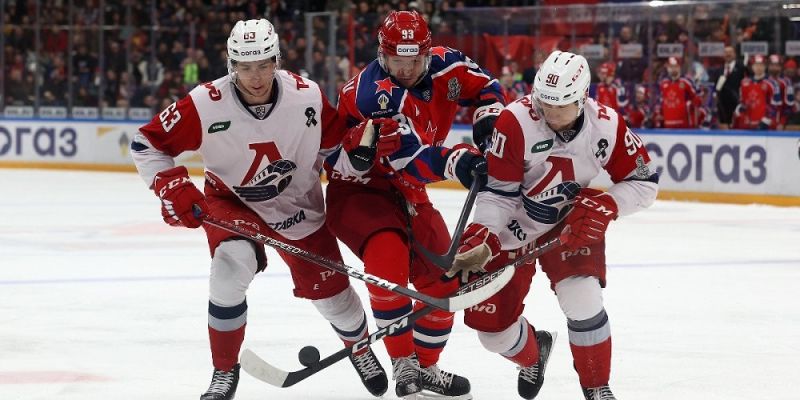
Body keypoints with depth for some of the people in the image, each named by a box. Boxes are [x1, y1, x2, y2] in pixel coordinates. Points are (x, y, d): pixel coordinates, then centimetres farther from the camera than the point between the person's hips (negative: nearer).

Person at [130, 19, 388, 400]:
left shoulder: (307, 96, -21)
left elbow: (335, 140, 0)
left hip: (297, 204, 2)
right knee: (231, 266, -28)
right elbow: (146, 143, -17)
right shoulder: (206, 104, -26)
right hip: (231, 200, -2)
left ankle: (359, 346, 43)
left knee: (329, 287, 7)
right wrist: (172, 186, -26)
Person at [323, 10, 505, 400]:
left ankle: (427, 367, 30)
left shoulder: (442, 66, -7)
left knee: (442, 278, 8)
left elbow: (485, 86, 8)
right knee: (388, 255, -32)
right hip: (358, 189, -7)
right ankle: (403, 364, -20)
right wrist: (457, 161, -49)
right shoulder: (373, 90, -28)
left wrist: (488, 118, -12)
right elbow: (410, 159, -35)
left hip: (406, 191, 7)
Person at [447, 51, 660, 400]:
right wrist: (481, 243, -33)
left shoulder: (606, 126, -19)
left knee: (582, 301, -23)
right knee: (490, 322, 0)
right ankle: (532, 353, 37)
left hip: (572, 224, 0)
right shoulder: (516, 122, -27)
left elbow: (644, 182, -9)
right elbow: (496, 193, -21)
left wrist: (604, 206, -25)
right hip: (514, 226, 0)